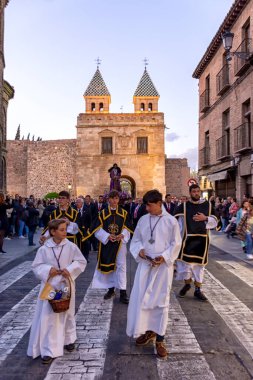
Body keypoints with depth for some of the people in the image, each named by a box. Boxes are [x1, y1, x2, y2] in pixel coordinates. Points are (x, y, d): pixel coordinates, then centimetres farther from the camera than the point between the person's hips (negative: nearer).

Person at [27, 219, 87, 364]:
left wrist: (70, 270, -18)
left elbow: (82, 262, -4)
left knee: (67, 314, 18)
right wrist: (48, 270, -20)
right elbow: (36, 266, -2)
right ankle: (49, 349, 14)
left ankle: (69, 339, 42)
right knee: (48, 317, 1)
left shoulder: (71, 246, -10)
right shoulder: (44, 249, -9)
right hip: (49, 285, 0)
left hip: (66, 285, 1)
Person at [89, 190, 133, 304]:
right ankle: (111, 289, 26)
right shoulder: (103, 213, 1)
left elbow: (127, 228, 2)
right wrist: (107, 236, -17)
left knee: (121, 266, -2)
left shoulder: (124, 213, 2)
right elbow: (97, 229, -3)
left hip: (120, 243, 0)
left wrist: (122, 235, -17)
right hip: (106, 243, 1)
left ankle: (123, 293, 3)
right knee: (109, 265, 10)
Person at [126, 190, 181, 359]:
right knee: (140, 298, 6)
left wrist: (164, 257, -17)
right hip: (145, 264, 4)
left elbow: (176, 244, -5)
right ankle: (148, 331, 27)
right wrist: (139, 250, -11)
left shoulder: (171, 221, -8)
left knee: (161, 301, 5)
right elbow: (136, 240, 9)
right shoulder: (143, 220, 3)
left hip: (163, 266, -4)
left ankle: (160, 339, 18)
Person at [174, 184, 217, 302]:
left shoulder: (208, 205, 5)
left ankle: (198, 290, 21)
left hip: (202, 239, 2)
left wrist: (205, 218, -11)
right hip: (188, 239, -2)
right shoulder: (183, 206, -2)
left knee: (199, 264, 9)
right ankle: (187, 284, 29)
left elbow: (215, 221, 7)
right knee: (185, 262, 4)